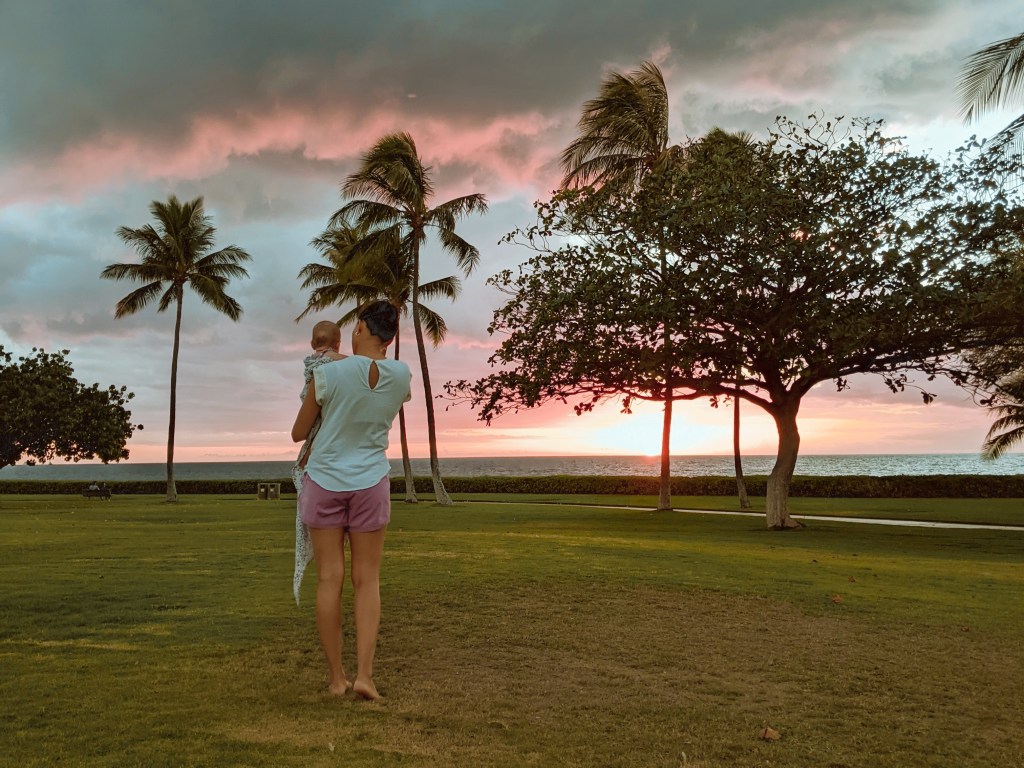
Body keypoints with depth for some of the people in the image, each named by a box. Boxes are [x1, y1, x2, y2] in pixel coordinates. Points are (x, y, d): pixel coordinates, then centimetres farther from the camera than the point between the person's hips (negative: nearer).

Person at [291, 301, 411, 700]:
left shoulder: (327, 375, -13)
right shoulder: (402, 376, -7)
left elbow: (298, 433, -1)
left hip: (324, 482, -1)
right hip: (370, 484, 1)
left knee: (330, 580, 3)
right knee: (367, 581, 6)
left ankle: (336, 677, 8)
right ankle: (364, 674, -4)